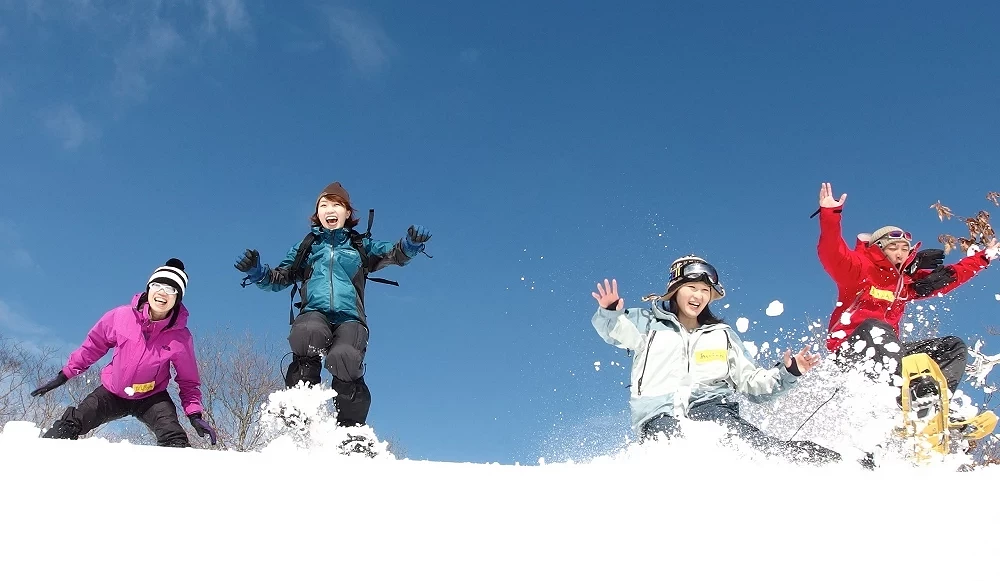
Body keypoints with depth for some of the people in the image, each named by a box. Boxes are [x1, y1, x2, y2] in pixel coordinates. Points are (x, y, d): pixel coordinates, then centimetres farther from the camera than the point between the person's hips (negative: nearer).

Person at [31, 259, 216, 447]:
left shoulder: (181, 338, -18)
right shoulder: (121, 316, -17)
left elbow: (188, 380, -5)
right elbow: (94, 345, 2)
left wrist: (195, 415, -17)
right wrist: (64, 375, 4)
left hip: (151, 398, -2)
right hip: (112, 392, 2)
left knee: (173, 440, -27)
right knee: (70, 425, -9)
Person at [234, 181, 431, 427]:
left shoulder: (361, 246, 20)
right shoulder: (306, 247, 24)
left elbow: (394, 254, 8)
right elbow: (280, 277, 22)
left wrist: (410, 245, -14)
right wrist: (257, 272, 1)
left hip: (350, 318, -1)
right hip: (314, 313, 1)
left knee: (344, 358, -33)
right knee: (309, 332, -37)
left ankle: (351, 429, -16)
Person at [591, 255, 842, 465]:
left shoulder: (722, 335, 26)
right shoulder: (648, 323, 17)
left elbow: (753, 383, 25)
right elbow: (614, 329, -3)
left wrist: (787, 373, 7)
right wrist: (610, 313, -26)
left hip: (712, 406, 1)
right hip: (661, 414, 0)